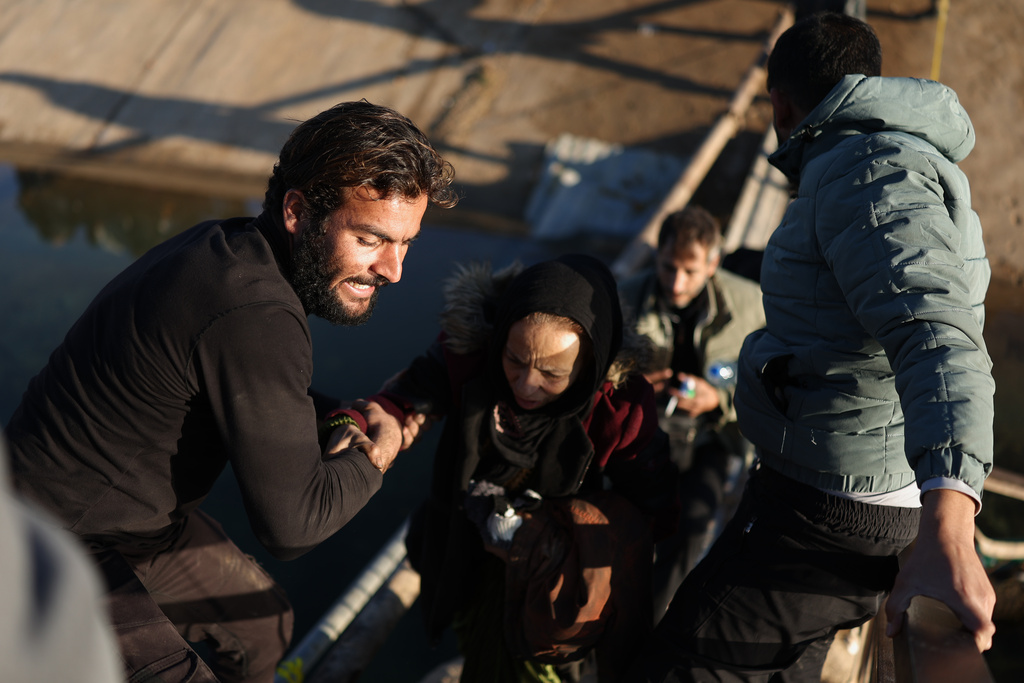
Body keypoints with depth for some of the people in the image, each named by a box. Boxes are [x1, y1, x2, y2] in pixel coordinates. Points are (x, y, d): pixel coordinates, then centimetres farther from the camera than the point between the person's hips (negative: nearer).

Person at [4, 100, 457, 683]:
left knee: (266, 627, 19)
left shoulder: (230, 245, -5)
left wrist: (336, 416, -2)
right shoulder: (255, 317, -34)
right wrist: (374, 456, -11)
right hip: (57, 550, -9)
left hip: (144, 514, 9)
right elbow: (292, 523, -28)